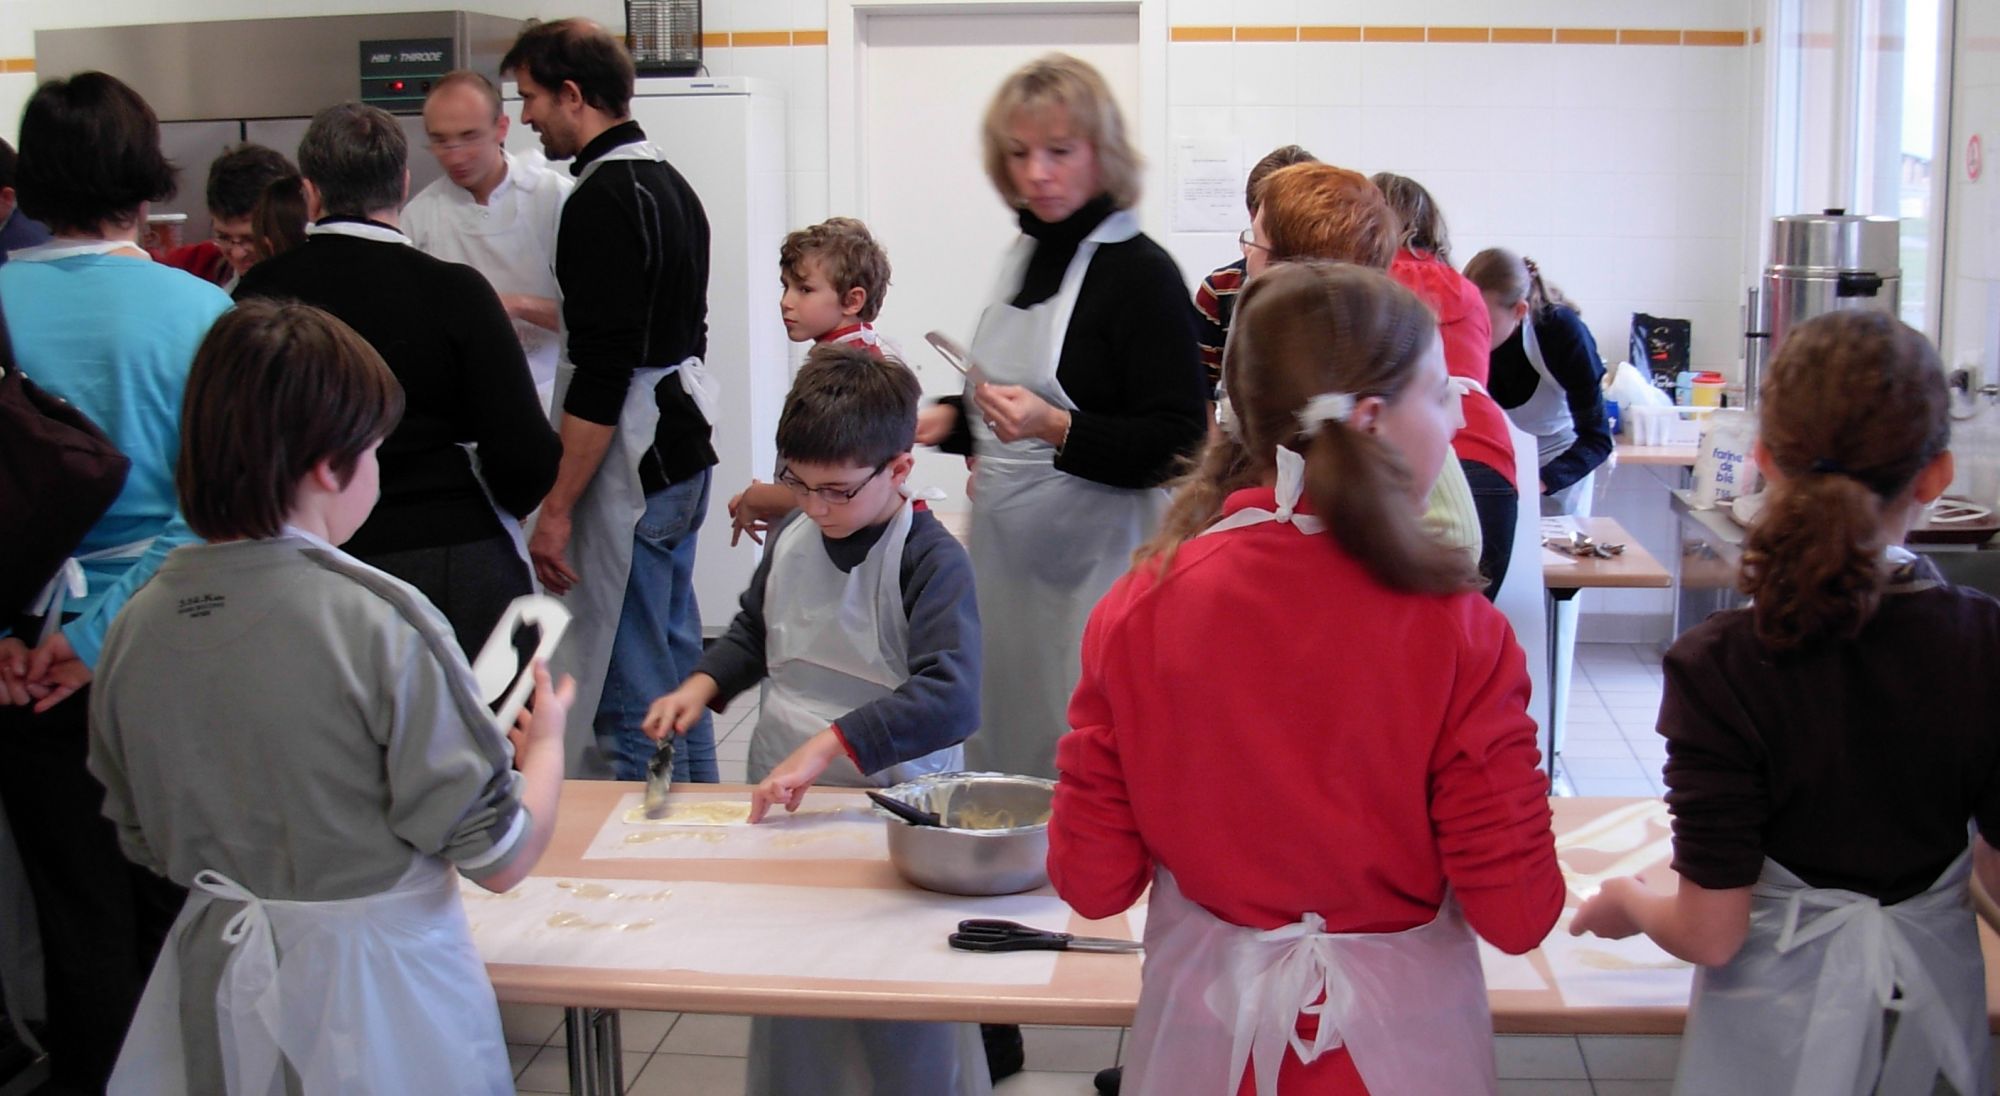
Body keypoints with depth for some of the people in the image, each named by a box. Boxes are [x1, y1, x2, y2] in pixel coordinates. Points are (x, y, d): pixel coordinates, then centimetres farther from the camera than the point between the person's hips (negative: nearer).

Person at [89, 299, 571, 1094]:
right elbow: (500, 858, -15)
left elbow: (147, 846, 7)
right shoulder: (380, 625, -21)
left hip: (216, 979, 5)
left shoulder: (134, 628, -5)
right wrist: (546, 742, 3)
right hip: (381, 999, -5)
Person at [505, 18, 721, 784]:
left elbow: (602, 372, -22)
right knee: (675, 666, 18)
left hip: (628, 472, -10)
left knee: (626, 695, -5)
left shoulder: (602, 199, -16)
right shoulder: (670, 184, 14)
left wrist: (557, 507, -19)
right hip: (681, 457, 10)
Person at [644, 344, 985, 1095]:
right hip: (781, 796, 6)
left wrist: (830, 744, -37)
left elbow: (949, 698, -32)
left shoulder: (930, 561, -19)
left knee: (903, 1032, 5)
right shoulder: (791, 537, 3)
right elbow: (754, 632, 21)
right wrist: (704, 683, 1)